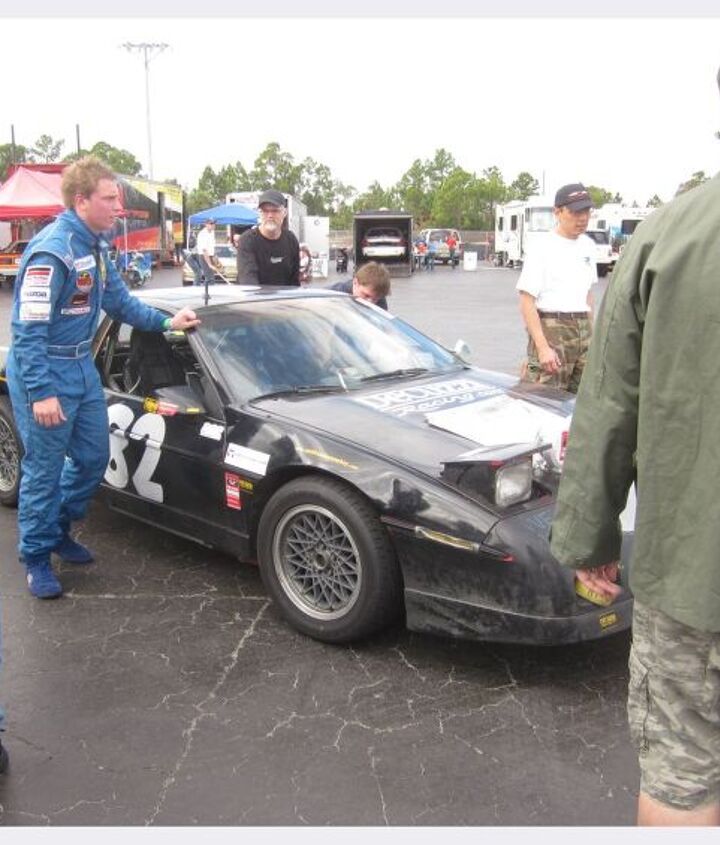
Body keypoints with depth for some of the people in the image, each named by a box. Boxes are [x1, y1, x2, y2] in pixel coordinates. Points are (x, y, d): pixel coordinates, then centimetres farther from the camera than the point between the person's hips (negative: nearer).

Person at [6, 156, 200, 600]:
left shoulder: (95, 246, 6)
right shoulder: (52, 250, -22)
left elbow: (119, 300, 19)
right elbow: (29, 328, -24)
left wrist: (166, 322, 9)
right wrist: (41, 392, -26)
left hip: (82, 365, 9)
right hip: (45, 372, -9)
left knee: (93, 457, 16)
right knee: (44, 468, 1)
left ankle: (60, 531, 36)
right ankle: (37, 558, 17)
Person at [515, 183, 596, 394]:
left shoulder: (588, 245, 13)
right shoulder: (542, 249, -8)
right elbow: (527, 302, -13)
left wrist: (591, 332, 16)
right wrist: (542, 347, -20)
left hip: (582, 330, 7)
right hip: (551, 328, -7)